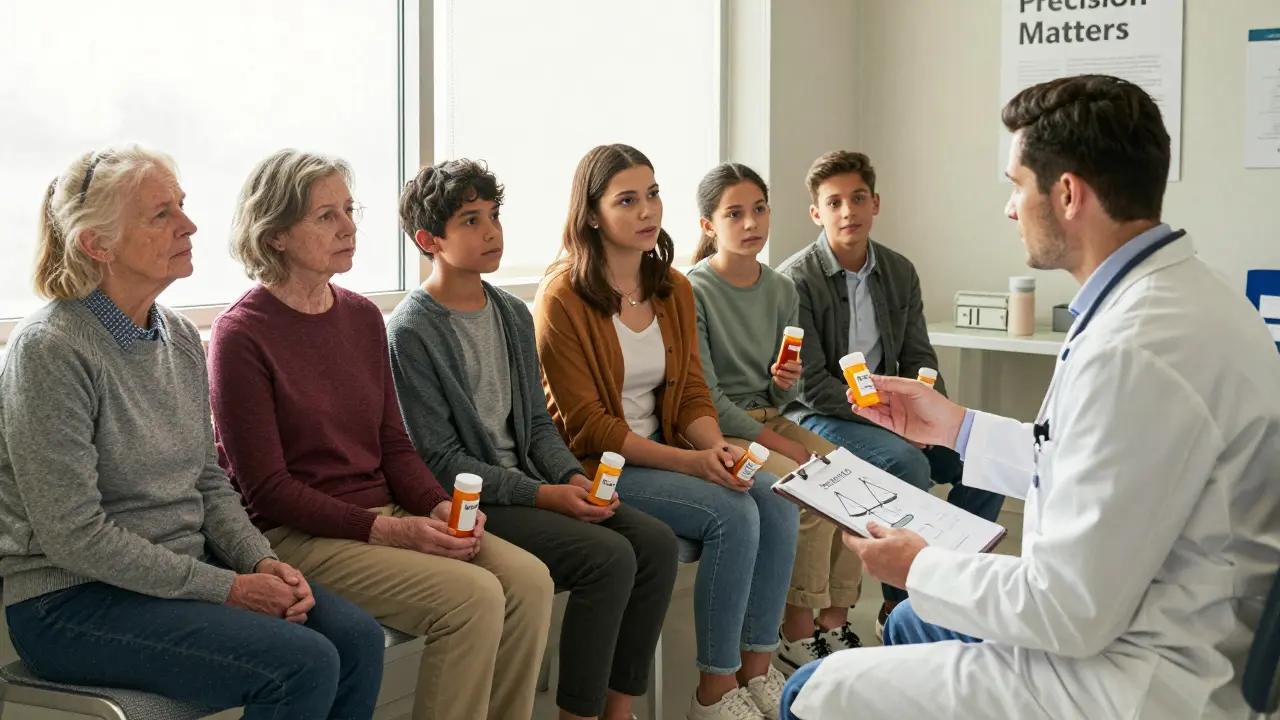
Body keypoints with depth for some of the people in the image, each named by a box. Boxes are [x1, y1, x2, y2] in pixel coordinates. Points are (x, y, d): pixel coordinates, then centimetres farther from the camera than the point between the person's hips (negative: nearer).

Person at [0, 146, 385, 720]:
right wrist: (224, 588, -18)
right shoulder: (50, 349, -17)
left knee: (357, 638, -12)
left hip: (184, 569, 8)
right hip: (71, 599, -7)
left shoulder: (180, 337, 8)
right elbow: (73, 536, -20)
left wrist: (262, 562, -5)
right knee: (304, 663, -24)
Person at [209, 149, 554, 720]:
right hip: (296, 536, -7)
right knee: (472, 597, -26)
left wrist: (438, 507, -6)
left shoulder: (363, 317, 12)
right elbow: (266, 488, -12)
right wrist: (387, 531, -19)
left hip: (385, 516, 7)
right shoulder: (241, 335, -9)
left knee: (529, 580, -15)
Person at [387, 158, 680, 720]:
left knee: (657, 543, -10)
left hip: (528, 482, 8)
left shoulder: (514, 315, 12)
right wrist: (544, 496, -18)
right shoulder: (410, 332, -11)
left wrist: (574, 477, -6)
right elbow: (440, 459, -14)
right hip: (469, 504, -7)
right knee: (609, 556, -24)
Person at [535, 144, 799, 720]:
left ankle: (757, 669, -4)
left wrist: (716, 446, -14)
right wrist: (689, 461, -22)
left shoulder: (674, 289, 9)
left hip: (667, 450, 7)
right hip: (596, 466, -6)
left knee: (777, 503, -16)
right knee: (732, 513, -25)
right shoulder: (563, 298, -12)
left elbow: (691, 392, 9)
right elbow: (587, 425, -15)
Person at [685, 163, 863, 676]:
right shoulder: (693, 292, -10)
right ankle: (797, 638, -13)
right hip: (716, 430, -6)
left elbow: (781, 398, 14)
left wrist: (786, 382, -11)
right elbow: (704, 397, -13)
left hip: (769, 419, 7)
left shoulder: (781, 291, 10)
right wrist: (777, 443, -16)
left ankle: (834, 624, -8)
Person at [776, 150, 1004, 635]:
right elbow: (811, 385, -17)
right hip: (819, 417, -6)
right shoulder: (795, 280, -13)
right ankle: (901, 608, -16)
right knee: (909, 463, -31)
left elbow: (918, 358, 10)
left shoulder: (900, 273, 7)